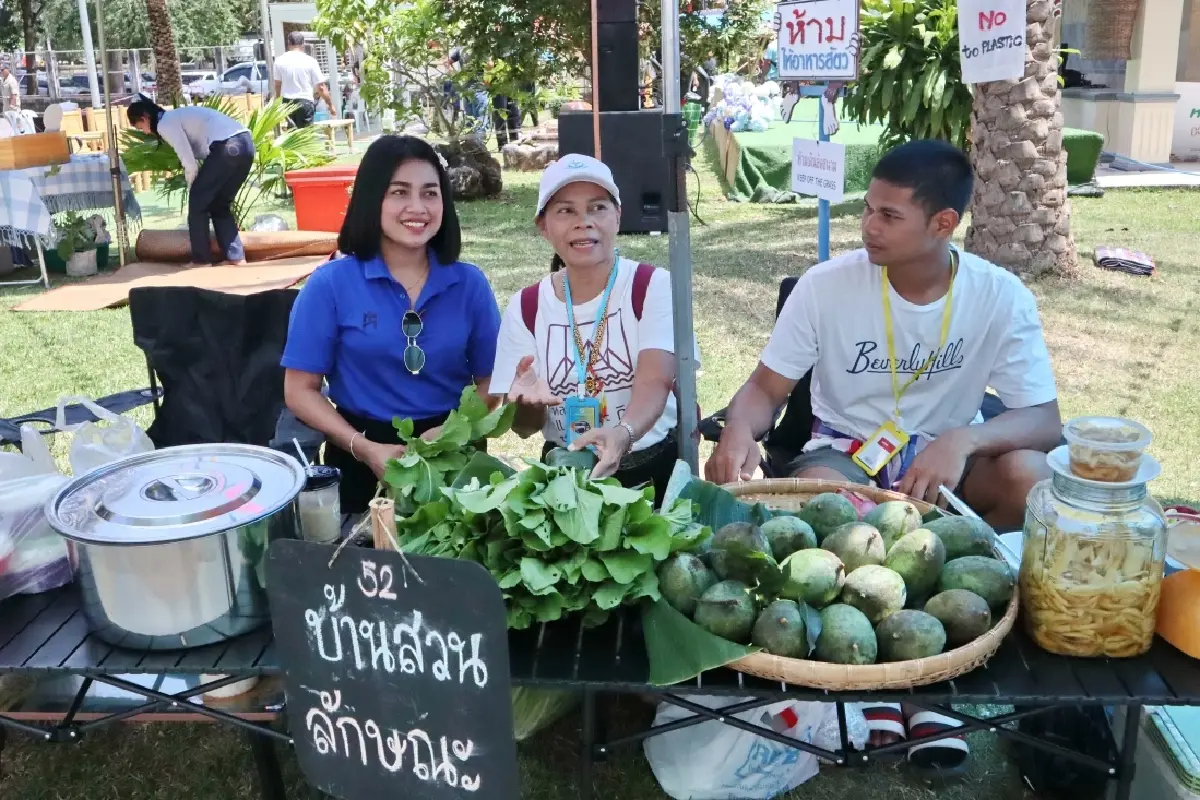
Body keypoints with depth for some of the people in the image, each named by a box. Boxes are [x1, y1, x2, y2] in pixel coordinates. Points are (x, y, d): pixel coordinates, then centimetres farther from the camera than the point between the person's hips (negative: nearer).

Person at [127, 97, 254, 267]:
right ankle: (236, 257, 16)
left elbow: (190, 164, -3)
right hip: (245, 143, 9)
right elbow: (197, 154, 28)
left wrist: (192, 192, 12)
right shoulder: (178, 116, 29)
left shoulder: (165, 124, 2)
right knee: (219, 204, 19)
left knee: (198, 202, 6)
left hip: (227, 146, -9)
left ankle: (201, 260, 11)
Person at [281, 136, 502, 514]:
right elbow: (300, 390, -6)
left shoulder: (469, 283, -2)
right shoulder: (330, 284, -8)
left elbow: (489, 381, 2)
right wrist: (364, 448, -18)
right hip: (363, 464, -1)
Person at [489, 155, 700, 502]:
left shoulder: (654, 287, -5)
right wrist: (527, 402, -21)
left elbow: (654, 382, -19)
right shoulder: (525, 307, 1)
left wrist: (623, 434, -39)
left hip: (654, 469, -2)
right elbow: (524, 428, 1)